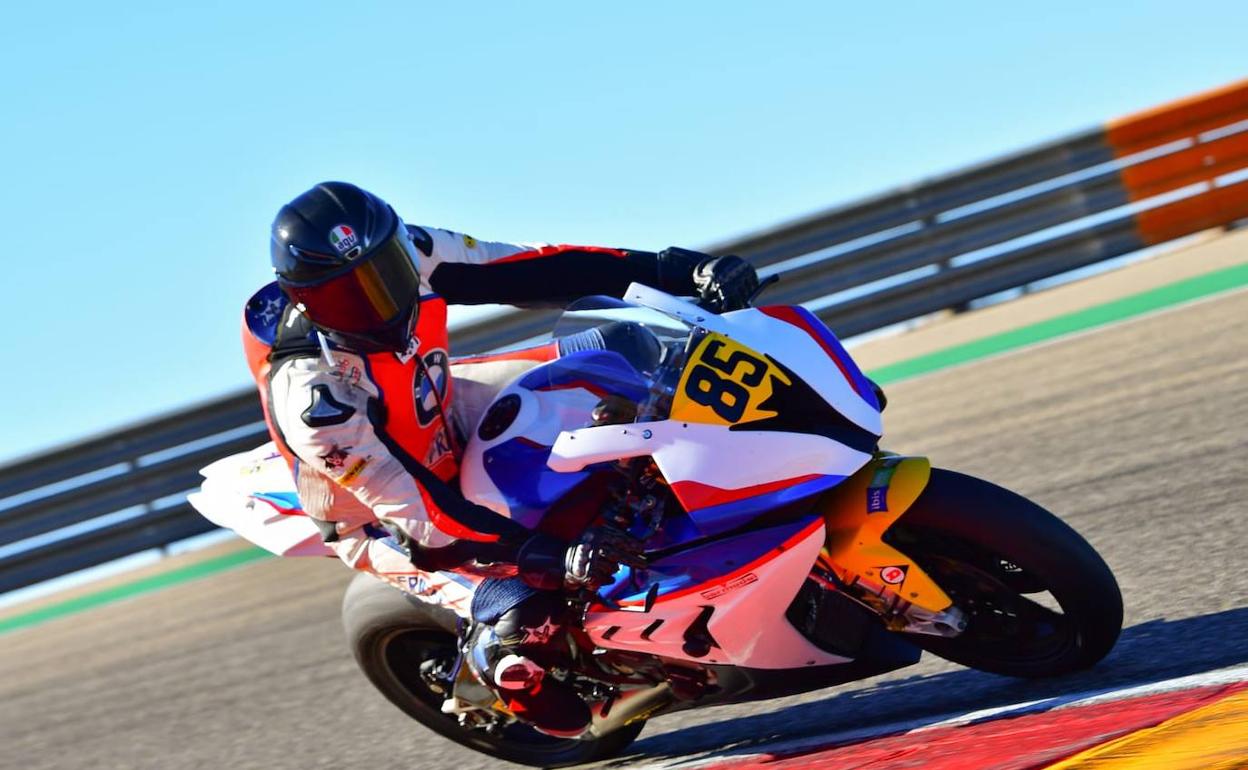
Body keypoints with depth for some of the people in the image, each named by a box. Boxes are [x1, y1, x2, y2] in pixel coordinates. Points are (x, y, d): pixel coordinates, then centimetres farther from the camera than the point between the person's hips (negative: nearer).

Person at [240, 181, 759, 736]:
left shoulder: (407, 253, -23)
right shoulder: (312, 398, -39)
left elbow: (529, 269, -15)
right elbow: (419, 517, -38)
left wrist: (674, 271, -21)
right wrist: (556, 559, -46)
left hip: (451, 416, 7)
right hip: (384, 519, -6)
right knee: (528, 614, -28)